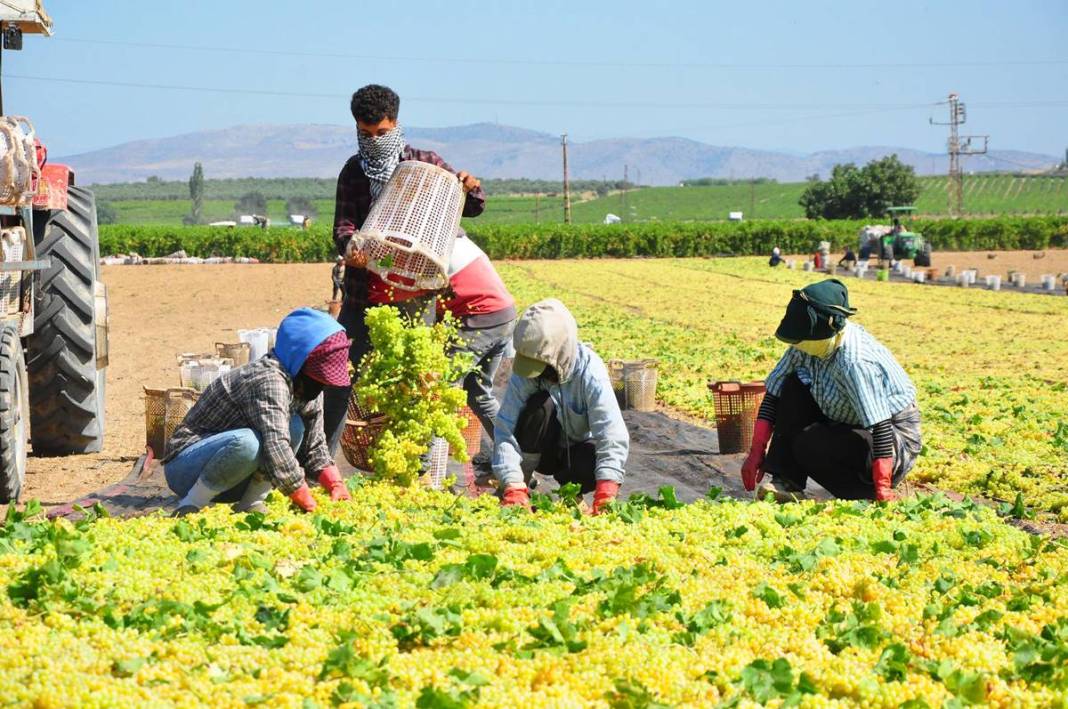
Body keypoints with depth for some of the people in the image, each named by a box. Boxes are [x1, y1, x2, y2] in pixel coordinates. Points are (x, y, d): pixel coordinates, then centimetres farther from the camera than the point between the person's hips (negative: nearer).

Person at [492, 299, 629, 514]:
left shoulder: (590, 374, -28)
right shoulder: (524, 374, -24)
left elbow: (612, 434, -36)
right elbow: (505, 429, -28)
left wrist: (605, 496, -49)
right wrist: (513, 486, -43)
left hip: (576, 450, -1)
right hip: (540, 452, 1)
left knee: (595, 464, -36)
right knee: (541, 405, -30)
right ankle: (517, 487, -20)